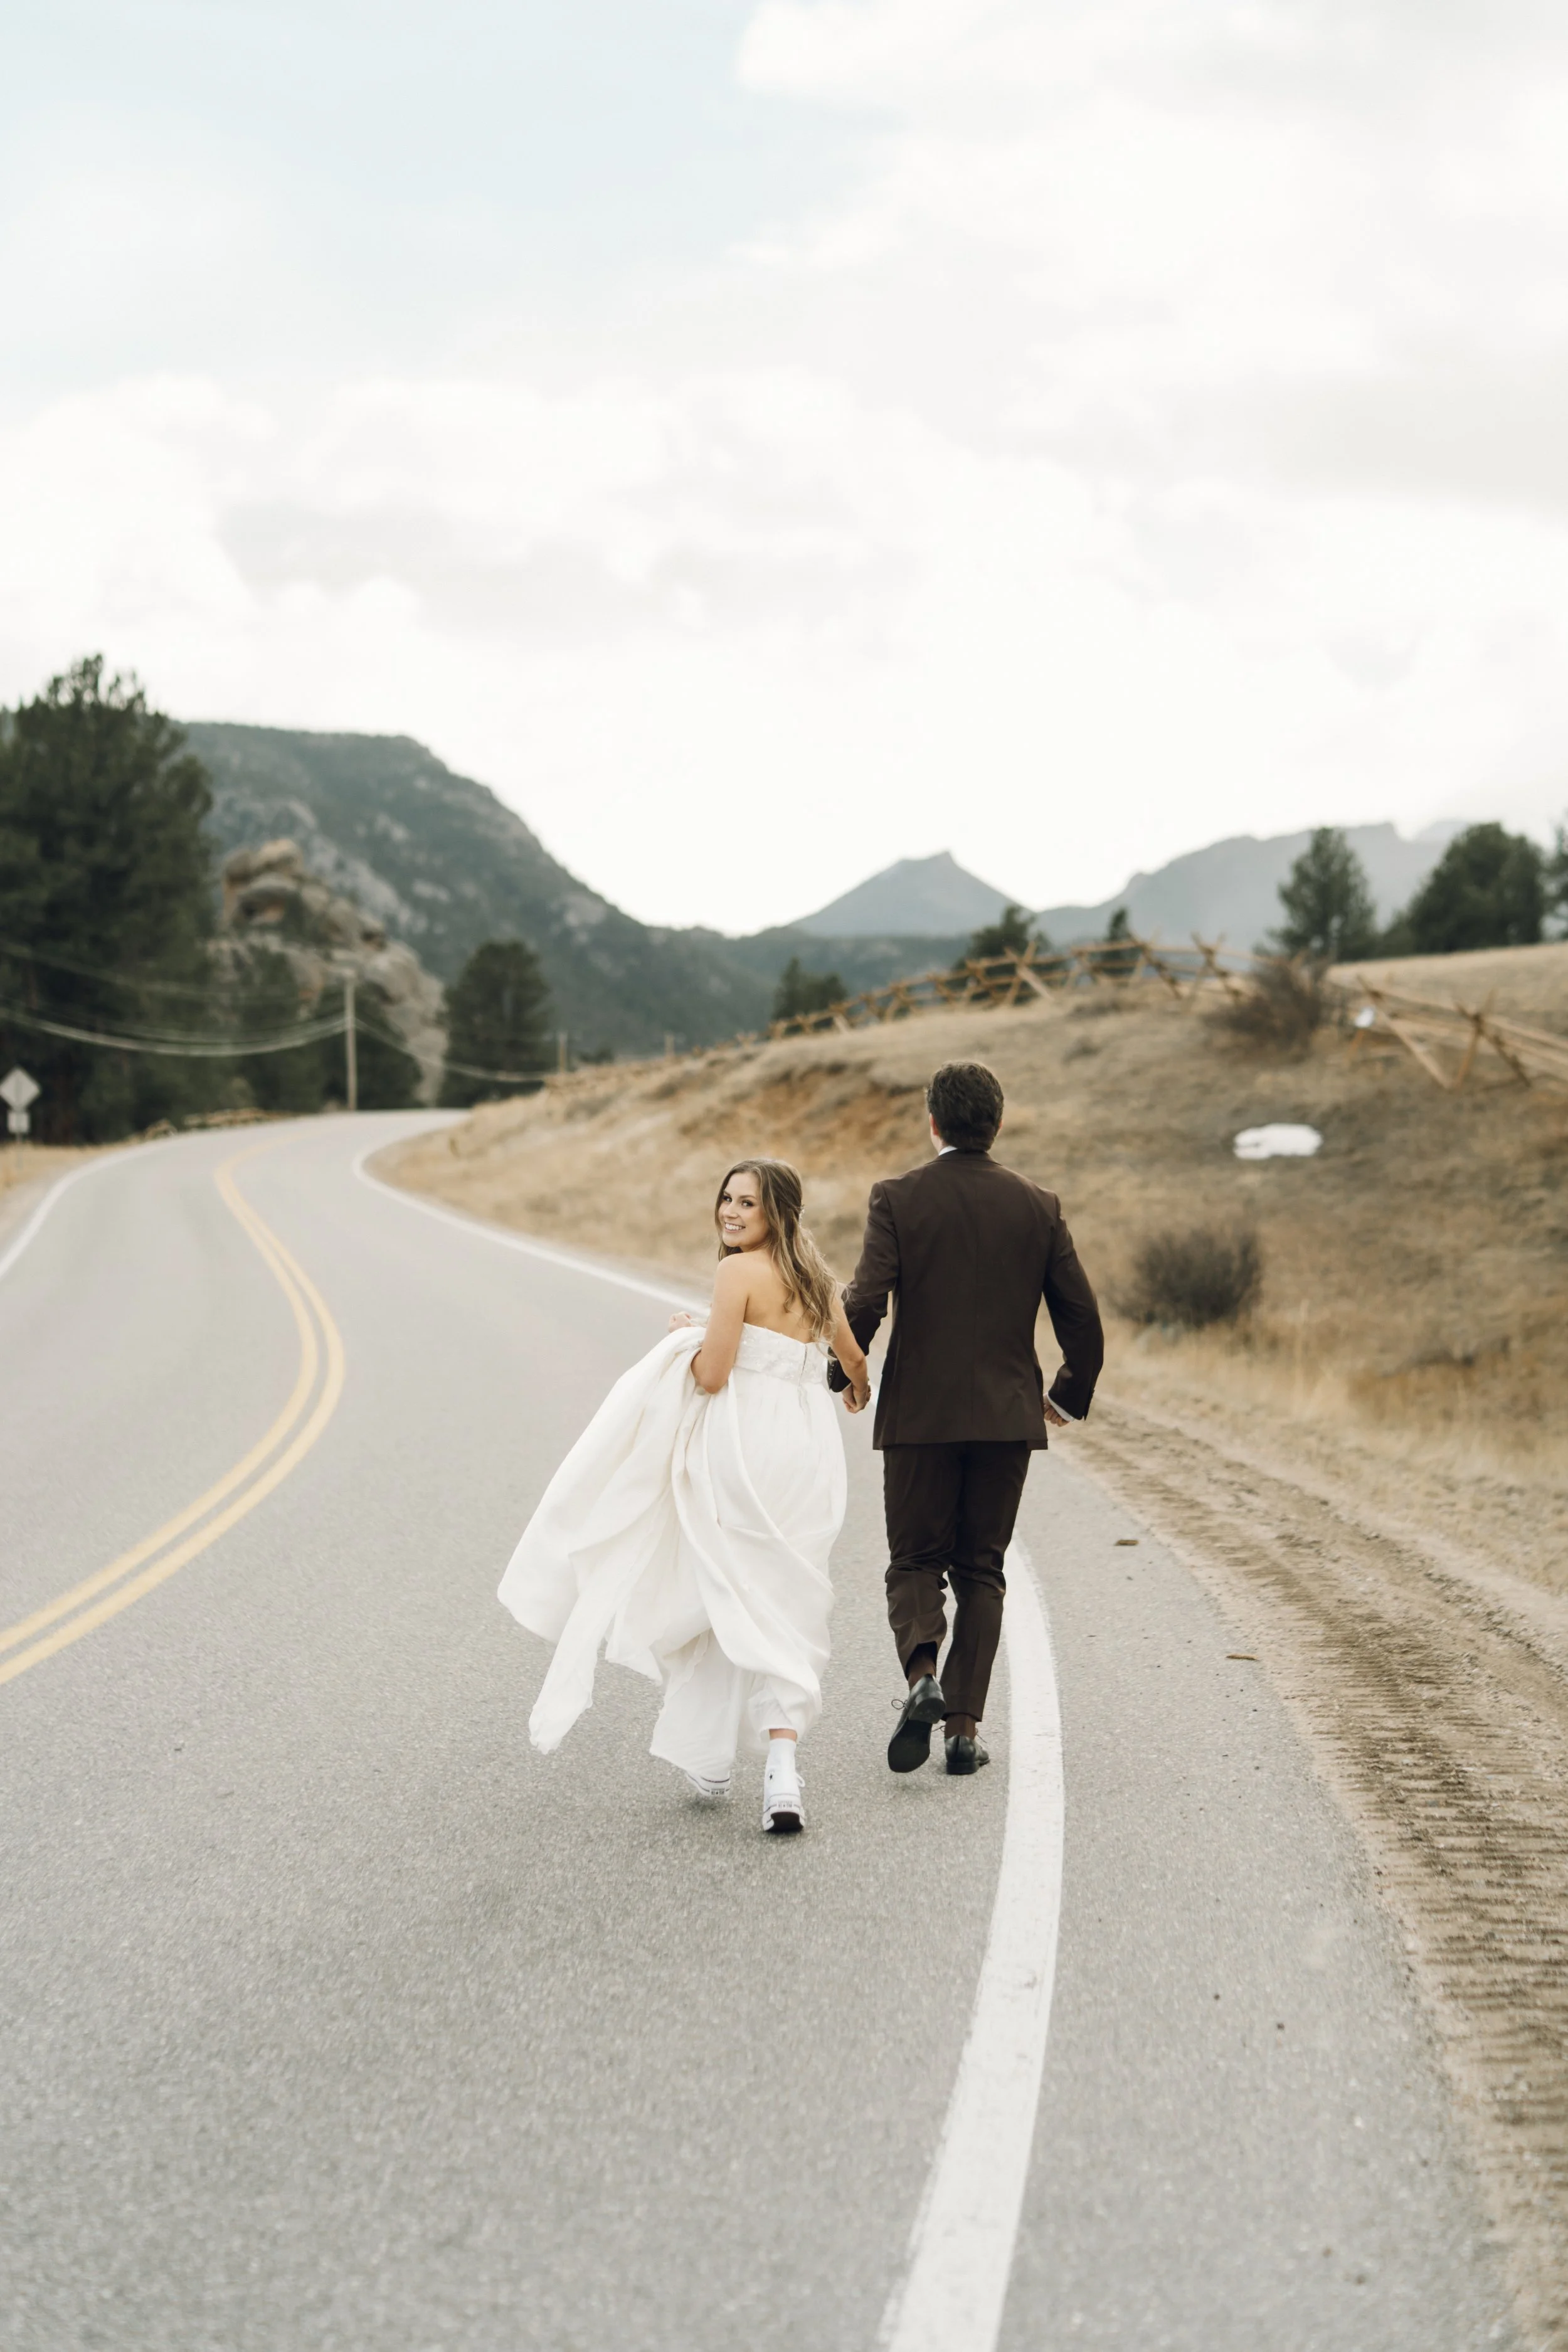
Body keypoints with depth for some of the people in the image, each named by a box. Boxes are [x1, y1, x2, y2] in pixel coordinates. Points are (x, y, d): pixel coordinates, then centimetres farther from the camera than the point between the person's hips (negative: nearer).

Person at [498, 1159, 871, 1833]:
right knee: (784, 1607, 6)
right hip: (807, 1449, 6)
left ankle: (710, 1758, 13)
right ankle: (781, 1768, -7)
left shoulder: (738, 1273, -11)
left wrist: (688, 1336, 7)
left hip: (743, 1449, -6)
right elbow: (852, 1357, 26)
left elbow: (713, 1375, -14)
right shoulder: (815, 1278, 11)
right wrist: (859, 1388, 49)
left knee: (736, 1600, 6)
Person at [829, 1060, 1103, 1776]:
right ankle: (965, 1725, 6)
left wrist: (844, 1374, 6)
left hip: (919, 1414, -2)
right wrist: (1070, 1394, 20)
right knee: (980, 1569, 12)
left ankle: (921, 1675, -17)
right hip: (1007, 1414, 2)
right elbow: (1082, 1318, 3)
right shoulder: (1038, 1206, 2)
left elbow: (866, 1301, -13)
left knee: (915, 1562, 10)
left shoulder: (897, 1199, -6)